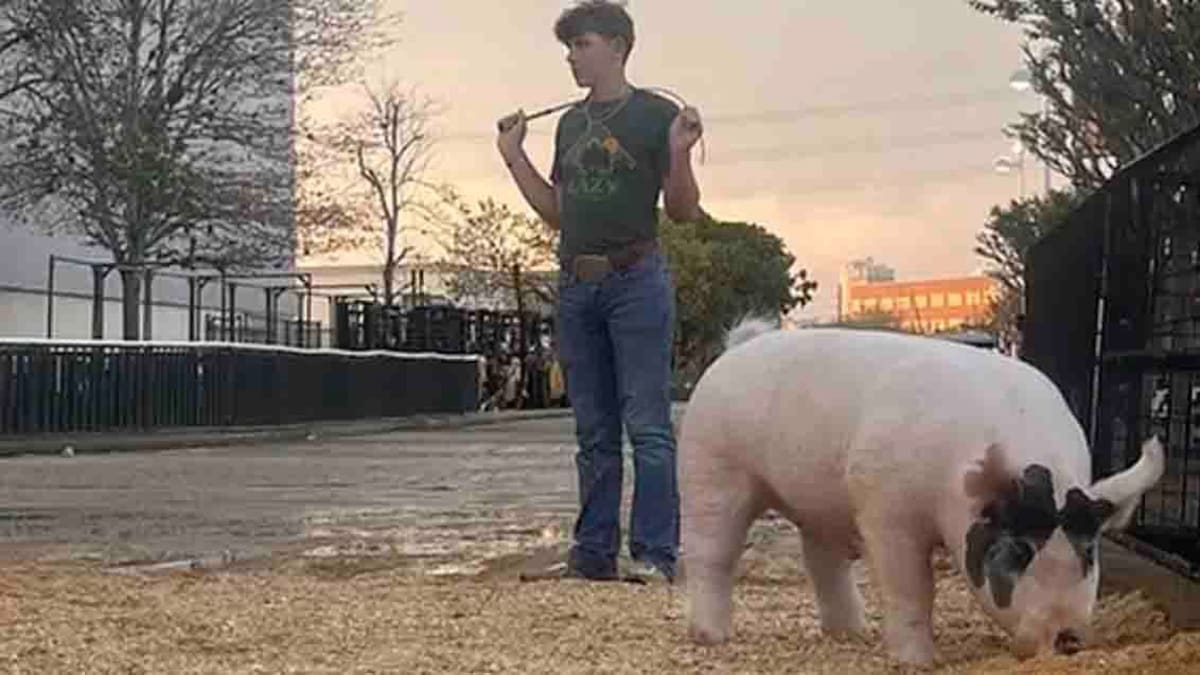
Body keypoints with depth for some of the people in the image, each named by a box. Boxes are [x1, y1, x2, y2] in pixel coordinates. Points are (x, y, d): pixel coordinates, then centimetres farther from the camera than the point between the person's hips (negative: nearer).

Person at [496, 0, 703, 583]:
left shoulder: (657, 115, -1)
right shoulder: (570, 123, 17)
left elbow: (684, 212, -3)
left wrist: (679, 154, -19)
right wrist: (514, 158, 15)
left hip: (636, 279, -6)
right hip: (576, 285, 6)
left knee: (647, 425, -7)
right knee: (594, 431, 9)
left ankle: (654, 555, -4)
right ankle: (593, 552, 14)